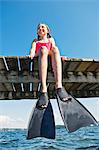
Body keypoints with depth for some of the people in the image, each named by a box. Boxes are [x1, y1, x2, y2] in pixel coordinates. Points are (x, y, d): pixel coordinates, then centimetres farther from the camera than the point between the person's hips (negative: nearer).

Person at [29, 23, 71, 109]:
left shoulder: (51, 39, 32)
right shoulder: (35, 41, 30)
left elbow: (53, 48, 11)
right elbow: (32, 49, 9)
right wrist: (32, 54, -15)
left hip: (49, 58, 1)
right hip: (38, 58, -1)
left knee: (55, 49, -31)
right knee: (43, 49, -34)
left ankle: (59, 85, -52)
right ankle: (43, 90, -54)